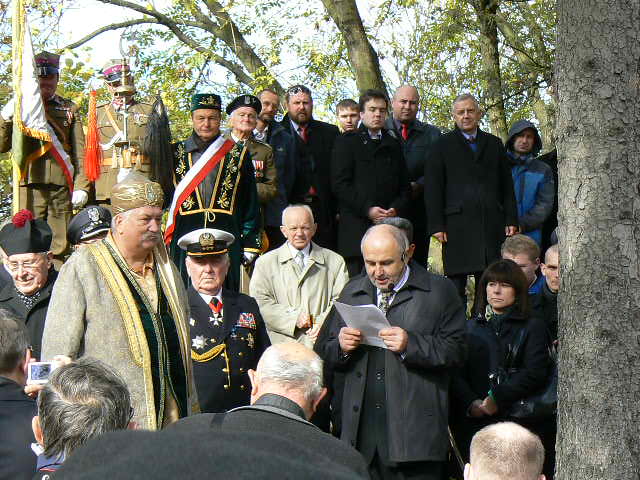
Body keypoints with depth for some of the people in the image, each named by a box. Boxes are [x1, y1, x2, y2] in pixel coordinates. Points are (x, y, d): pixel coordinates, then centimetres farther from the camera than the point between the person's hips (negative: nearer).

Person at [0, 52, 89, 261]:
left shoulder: (69, 108, 14)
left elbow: (79, 150, 10)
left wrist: (81, 186, 0)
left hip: (62, 187, 1)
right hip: (30, 184, -1)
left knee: (59, 249, 3)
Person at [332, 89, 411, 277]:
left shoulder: (393, 145, 22)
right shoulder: (346, 142, 8)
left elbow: (404, 186, 17)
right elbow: (340, 184, -2)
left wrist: (396, 209, -3)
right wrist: (368, 209, -12)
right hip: (356, 228, -3)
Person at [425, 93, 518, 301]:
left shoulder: (494, 144, 17)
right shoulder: (443, 145, 7)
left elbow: (507, 186, 16)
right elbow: (432, 188, 1)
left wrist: (511, 220, 7)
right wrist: (436, 225, -7)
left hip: (492, 224, 3)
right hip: (457, 225, -3)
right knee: (456, 282, -3)